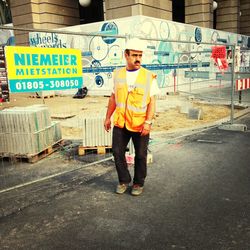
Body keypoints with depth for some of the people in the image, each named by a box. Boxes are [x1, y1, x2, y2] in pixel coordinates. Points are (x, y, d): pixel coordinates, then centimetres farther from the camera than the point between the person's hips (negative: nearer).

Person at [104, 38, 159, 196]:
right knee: (117, 152, 8)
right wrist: (108, 117, 12)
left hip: (140, 124, -3)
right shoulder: (118, 74, 5)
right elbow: (113, 98, 12)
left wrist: (148, 122, -15)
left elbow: (152, 101, -7)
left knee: (140, 155, 9)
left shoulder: (149, 76, -5)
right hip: (120, 123, 3)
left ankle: (139, 183, 29)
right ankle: (124, 180, 28)